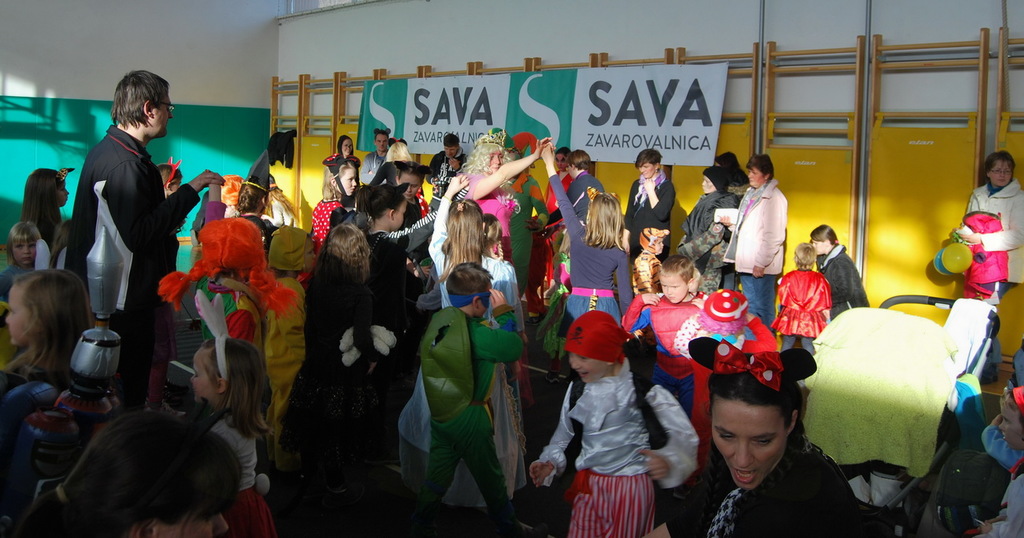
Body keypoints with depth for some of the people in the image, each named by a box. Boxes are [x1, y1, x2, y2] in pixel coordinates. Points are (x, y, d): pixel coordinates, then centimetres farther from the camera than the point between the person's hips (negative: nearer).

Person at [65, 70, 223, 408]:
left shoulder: (108, 150, 11)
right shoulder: (125, 165, -22)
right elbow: (137, 234, -28)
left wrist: (167, 222, 16)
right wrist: (190, 191, -24)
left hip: (103, 295, 11)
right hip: (126, 302, -11)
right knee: (127, 394, 0)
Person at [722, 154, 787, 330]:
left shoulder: (773, 197, -13)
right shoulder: (751, 193, 17)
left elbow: (774, 236, -17)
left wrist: (761, 263, -19)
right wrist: (733, 223, 8)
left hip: (760, 266, -9)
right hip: (747, 263, 9)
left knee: (761, 308, -5)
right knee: (749, 307, 16)